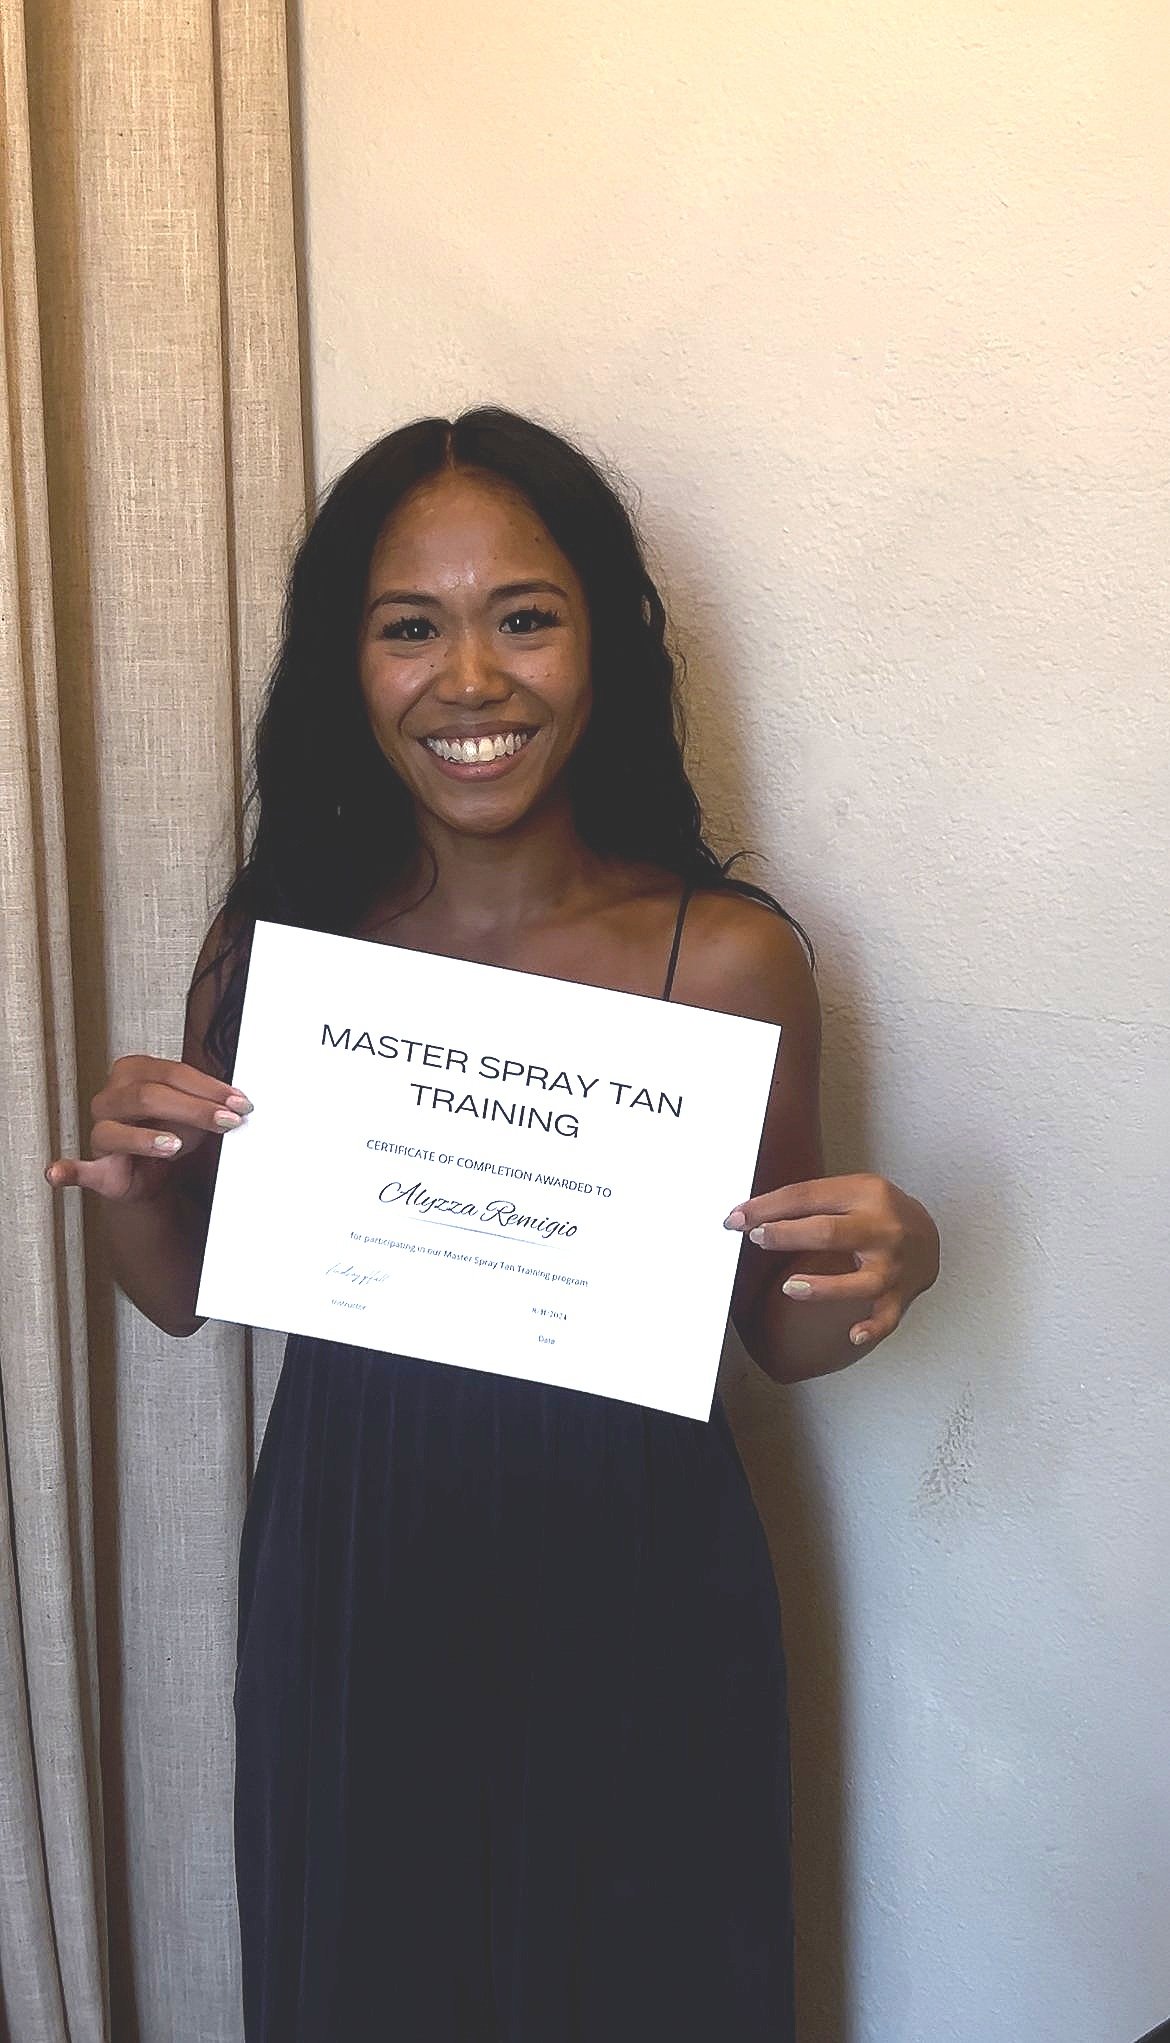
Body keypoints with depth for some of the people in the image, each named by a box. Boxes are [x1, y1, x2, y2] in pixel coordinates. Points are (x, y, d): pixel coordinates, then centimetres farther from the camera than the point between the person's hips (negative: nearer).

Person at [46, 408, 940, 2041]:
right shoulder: (272, 940, -7)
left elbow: (775, 1330, -2)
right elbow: (186, 1295, 6)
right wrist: (128, 1183, -14)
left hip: (629, 1583, -1)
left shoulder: (730, 957, -13)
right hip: (348, 1581, 2)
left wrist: (887, 1267, -22)